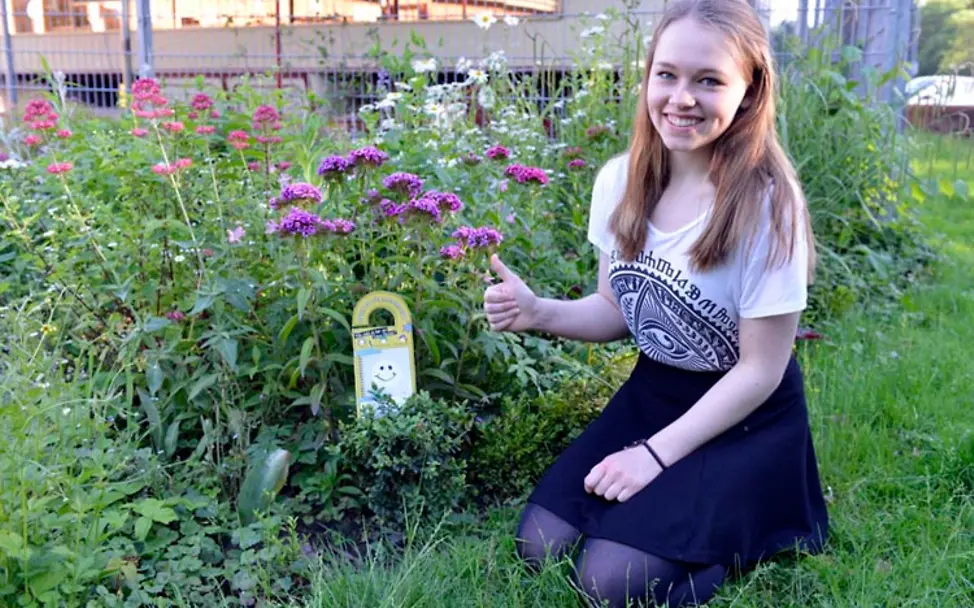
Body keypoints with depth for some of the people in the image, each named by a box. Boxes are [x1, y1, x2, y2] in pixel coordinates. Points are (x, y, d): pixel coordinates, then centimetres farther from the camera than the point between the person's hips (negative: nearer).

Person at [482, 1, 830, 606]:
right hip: (651, 392, 5)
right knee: (540, 548, -6)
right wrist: (538, 313, -13)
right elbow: (618, 310, 6)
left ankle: (738, 525, 9)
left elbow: (760, 370, -15)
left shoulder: (766, 205, -22)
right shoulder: (621, 181, -6)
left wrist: (657, 454, -16)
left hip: (746, 419, -5)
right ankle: (672, 501, 16)